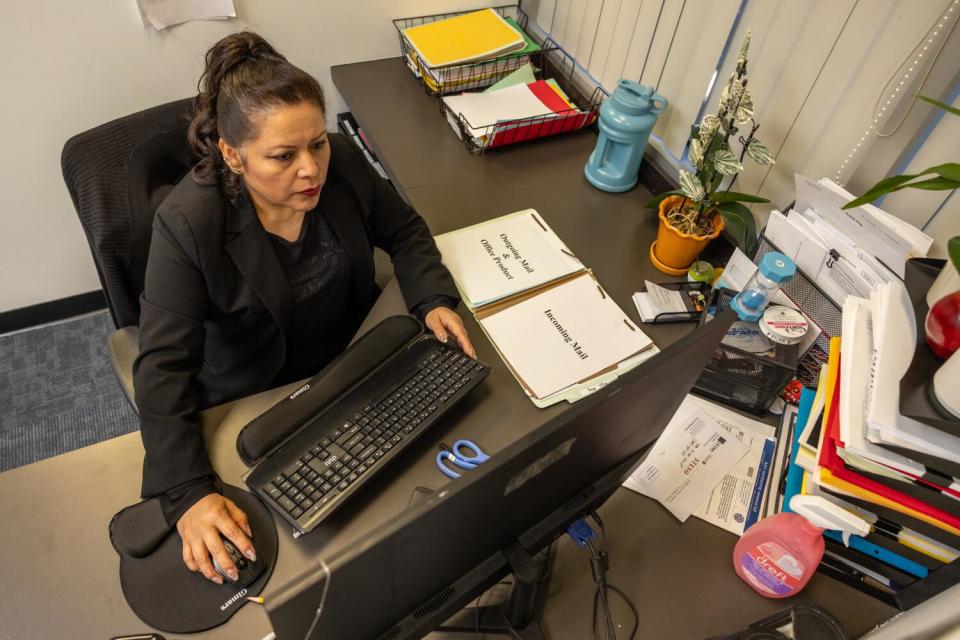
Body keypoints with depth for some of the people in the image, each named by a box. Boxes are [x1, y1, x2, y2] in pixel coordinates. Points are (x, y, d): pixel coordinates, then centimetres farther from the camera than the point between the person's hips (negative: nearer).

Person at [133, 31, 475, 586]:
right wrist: (190, 494, -34)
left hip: (358, 355, 4)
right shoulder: (188, 224, -26)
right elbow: (164, 368, -26)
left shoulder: (343, 162, -16)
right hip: (259, 398, -3)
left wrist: (433, 300, -18)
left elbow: (404, 230, 0)